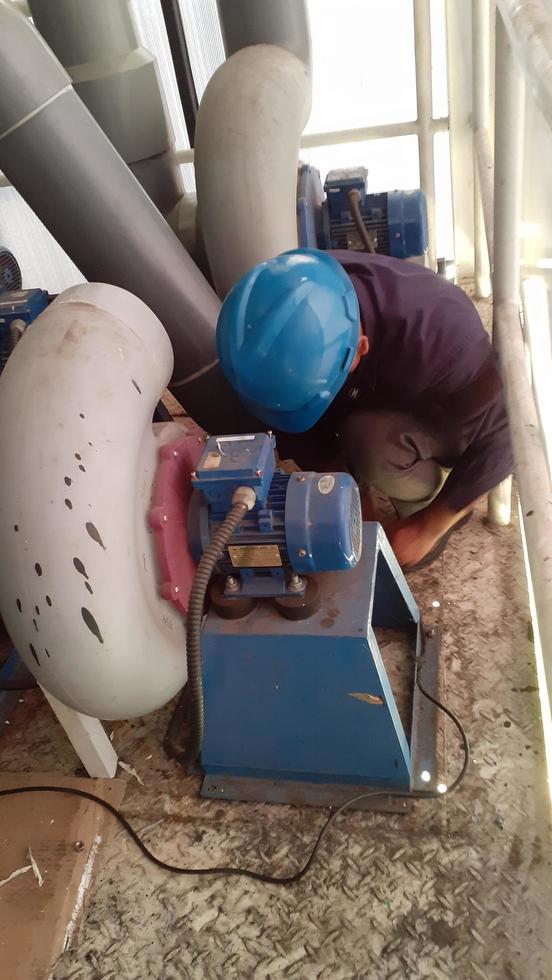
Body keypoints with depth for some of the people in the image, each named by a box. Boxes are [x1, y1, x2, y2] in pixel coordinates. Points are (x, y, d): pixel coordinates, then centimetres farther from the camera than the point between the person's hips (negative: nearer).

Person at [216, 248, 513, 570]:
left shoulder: (439, 332, -39)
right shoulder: (285, 314, -27)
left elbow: (496, 440, -25)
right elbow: (302, 431, -13)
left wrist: (426, 528, -19)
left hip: (443, 413, -4)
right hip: (363, 403, 5)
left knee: (372, 439, -36)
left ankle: (426, 506, -6)